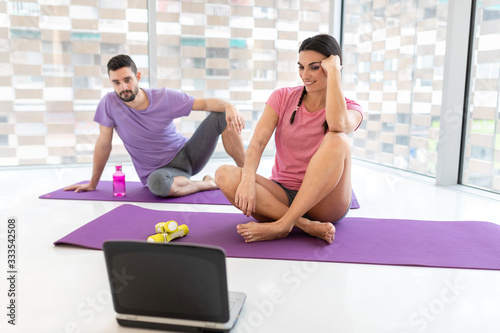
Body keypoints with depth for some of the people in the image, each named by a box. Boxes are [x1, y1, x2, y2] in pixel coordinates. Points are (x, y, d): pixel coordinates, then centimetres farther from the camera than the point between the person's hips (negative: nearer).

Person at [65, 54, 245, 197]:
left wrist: (228, 105, -34)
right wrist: (92, 184, 5)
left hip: (187, 154, 2)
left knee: (222, 116, -18)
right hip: (160, 170, -1)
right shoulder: (109, 103, -11)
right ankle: (207, 184, -11)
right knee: (157, 182, -42)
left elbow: (205, 103, -12)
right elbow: (104, 144, -3)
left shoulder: (164, 97, -9)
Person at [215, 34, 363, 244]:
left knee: (337, 140, -30)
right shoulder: (282, 97, 5)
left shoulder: (350, 108, -1)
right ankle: (306, 226, -30)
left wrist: (333, 71, -18)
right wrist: (248, 179, -29)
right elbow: (258, 141, -10)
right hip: (282, 193, 2)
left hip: (324, 201, -1)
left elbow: (338, 125, -28)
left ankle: (282, 225, -29)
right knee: (224, 175, -25)